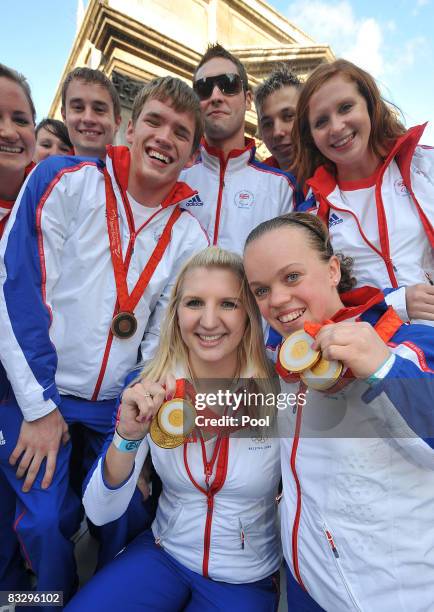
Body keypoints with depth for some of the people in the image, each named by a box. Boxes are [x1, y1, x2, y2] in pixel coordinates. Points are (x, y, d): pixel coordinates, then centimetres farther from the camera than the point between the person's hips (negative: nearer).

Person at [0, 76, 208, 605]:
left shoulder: (188, 236, 1)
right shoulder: (63, 180, -7)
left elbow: (167, 336, 2)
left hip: (117, 404, 3)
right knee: (46, 524, -7)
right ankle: (57, 600, 30)